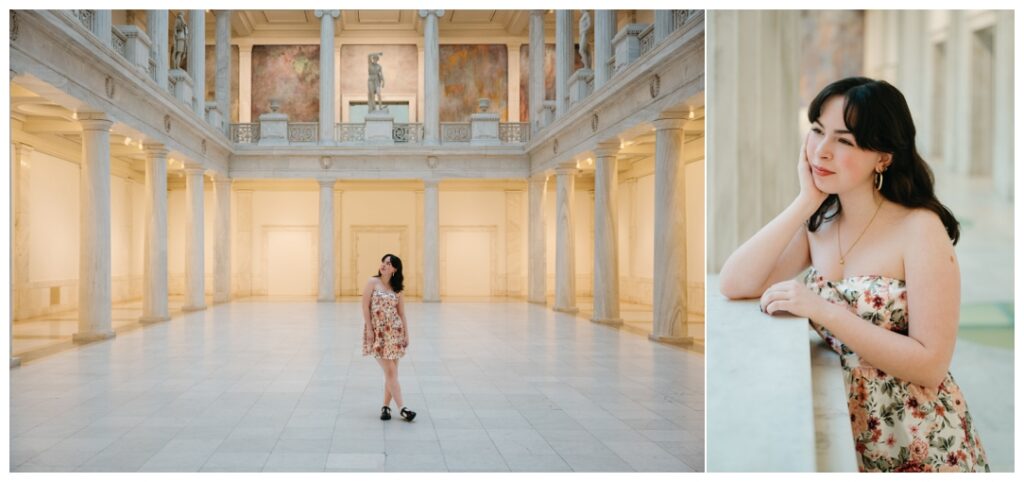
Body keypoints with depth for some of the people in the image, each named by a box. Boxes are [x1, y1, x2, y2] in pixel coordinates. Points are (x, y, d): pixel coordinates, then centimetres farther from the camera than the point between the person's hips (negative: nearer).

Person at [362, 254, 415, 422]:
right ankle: (402, 409, -7)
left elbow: (402, 314, 9)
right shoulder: (373, 282, -1)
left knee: (391, 372, 3)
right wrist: (369, 329, -11)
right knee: (390, 372, -7)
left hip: (394, 332, 3)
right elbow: (365, 306, -5)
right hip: (377, 332, -3)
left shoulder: (396, 289, 7)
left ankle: (386, 406, 17)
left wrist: (406, 334, 4)